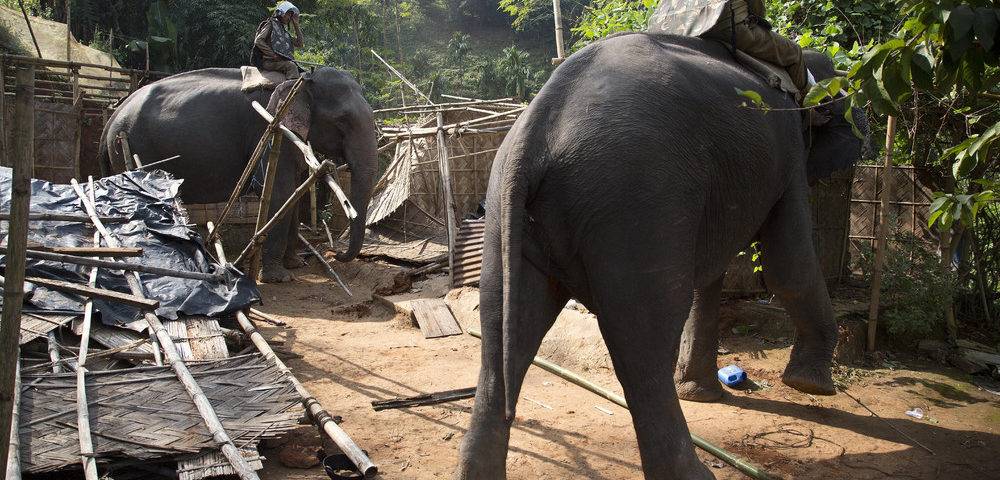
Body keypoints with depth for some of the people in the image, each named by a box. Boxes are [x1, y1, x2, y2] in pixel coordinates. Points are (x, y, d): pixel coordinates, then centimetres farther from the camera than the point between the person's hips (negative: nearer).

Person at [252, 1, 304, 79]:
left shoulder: (285, 31, 26)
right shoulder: (271, 24, 5)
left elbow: (299, 44, 18)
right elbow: (258, 41, -7)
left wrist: (296, 25, 16)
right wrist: (273, 55, -15)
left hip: (283, 61, 7)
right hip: (268, 61, -7)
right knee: (291, 66, -33)